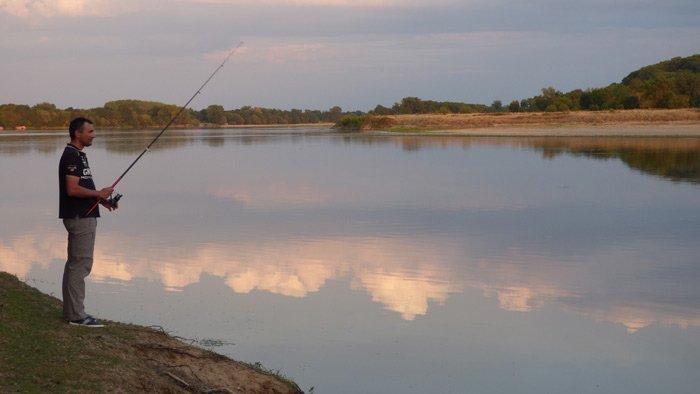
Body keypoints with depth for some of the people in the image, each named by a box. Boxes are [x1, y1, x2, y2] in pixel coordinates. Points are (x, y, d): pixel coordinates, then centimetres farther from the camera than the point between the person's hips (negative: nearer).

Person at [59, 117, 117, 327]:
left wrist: (101, 199, 12)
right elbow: (72, 189, -24)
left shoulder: (78, 155, 16)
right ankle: (76, 314, -6)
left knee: (75, 263, 13)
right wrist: (99, 193, -14)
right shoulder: (72, 156, -16)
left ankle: (71, 311, 19)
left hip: (83, 215, 11)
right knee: (81, 263, -8)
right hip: (79, 217, -11)